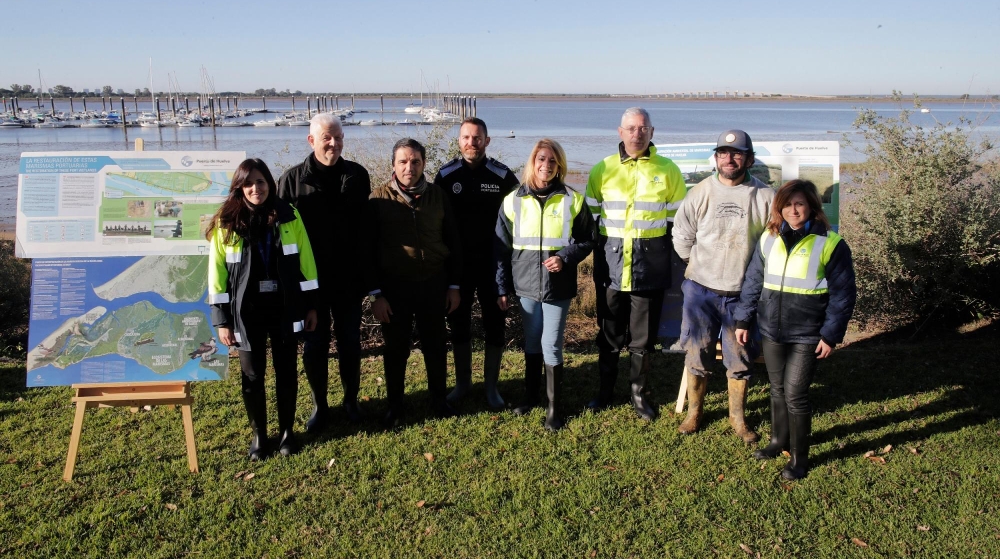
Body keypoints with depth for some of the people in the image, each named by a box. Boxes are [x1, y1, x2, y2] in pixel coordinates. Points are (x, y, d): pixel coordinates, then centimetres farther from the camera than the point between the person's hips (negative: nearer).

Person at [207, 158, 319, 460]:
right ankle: (258, 434, 26)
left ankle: (287, 430, 29)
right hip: (247, 311, -1)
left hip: (285, 308, 1)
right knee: (252, 376, 8)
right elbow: (217, 270, -3)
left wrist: (310, 305, 1)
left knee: (286, 372, 11)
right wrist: (222, 319, -6)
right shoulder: (227, 222, -4)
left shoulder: (288, 216, -1)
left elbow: (305, 260, 2)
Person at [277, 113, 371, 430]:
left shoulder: (357, 176, 1)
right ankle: (320, 406, 24)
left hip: (348, 280, 1)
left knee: (350, 343, 11)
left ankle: (351, 401, 29)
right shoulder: (293, 179, -4)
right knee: (314, 346, 7)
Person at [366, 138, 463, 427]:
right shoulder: (379, 198, -6)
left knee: (435, 346, 14)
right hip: (394, 286, -2)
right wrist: (376, 293, -8)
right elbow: (369, 249, -5)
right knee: (396, 350, 11)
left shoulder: (437, 196, 0)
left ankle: (439, 399, 33)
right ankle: (395, 406, 28)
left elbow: (453, 243, 6)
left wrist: (454, 285, 4)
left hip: (433, 284, 2)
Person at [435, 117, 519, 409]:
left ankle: (491, 385, 20)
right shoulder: (446, 175, -1)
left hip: (493, 263, -1)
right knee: (459, 323, 11)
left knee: (494, 324, 6)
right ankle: (462, 382, 26)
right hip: (457, 264, 1)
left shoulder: (502, 176, -5)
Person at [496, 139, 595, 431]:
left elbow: (587, 240, 5)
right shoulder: (513, 201, 1)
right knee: (531, 343, 15)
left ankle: (554, 406, 14)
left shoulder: (572, 200, -2)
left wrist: (566, 257, -14)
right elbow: (502, 247, 5)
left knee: (551, 346, 0)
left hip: (558, 286, -2)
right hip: (526, 285, 2)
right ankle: (531, 394, 33)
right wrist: (502, 288, 3)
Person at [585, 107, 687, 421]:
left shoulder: (668, 171, 3)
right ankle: (605, 390, 27)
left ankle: (639, 393, 25)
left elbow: (678, 220, 8)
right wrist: (598, 257, 3)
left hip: (651, 265, 0)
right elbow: (590, 218, 8)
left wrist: (668, 257, 4)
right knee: (609, 332, 10)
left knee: (644, 335, 8)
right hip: (611, 263, 1)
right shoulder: (603, 170, 3)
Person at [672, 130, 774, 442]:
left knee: (741, 360, 9)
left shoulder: (764, 197, -6)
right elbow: (682, 236, 5)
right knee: (697, 356, 10)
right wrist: (700, 266, 8)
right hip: (700, 290, 0)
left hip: (743, 294, 0)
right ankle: (694, 412, 29)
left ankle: (738, 418, 27)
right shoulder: (701, 193, -4)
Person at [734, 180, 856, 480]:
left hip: (807, 336, -4)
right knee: (778, 390, 17)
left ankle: (799, 457, 14)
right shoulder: (768, 239, 4)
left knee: (795, 394, -3)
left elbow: (843, 295, -6)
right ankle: (779, 440, 37)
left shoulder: (830, 244, -8)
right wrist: (743, 320, 8)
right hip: (772, 331, 5)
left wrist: (830, 335, -8)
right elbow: (753, 282, 10)